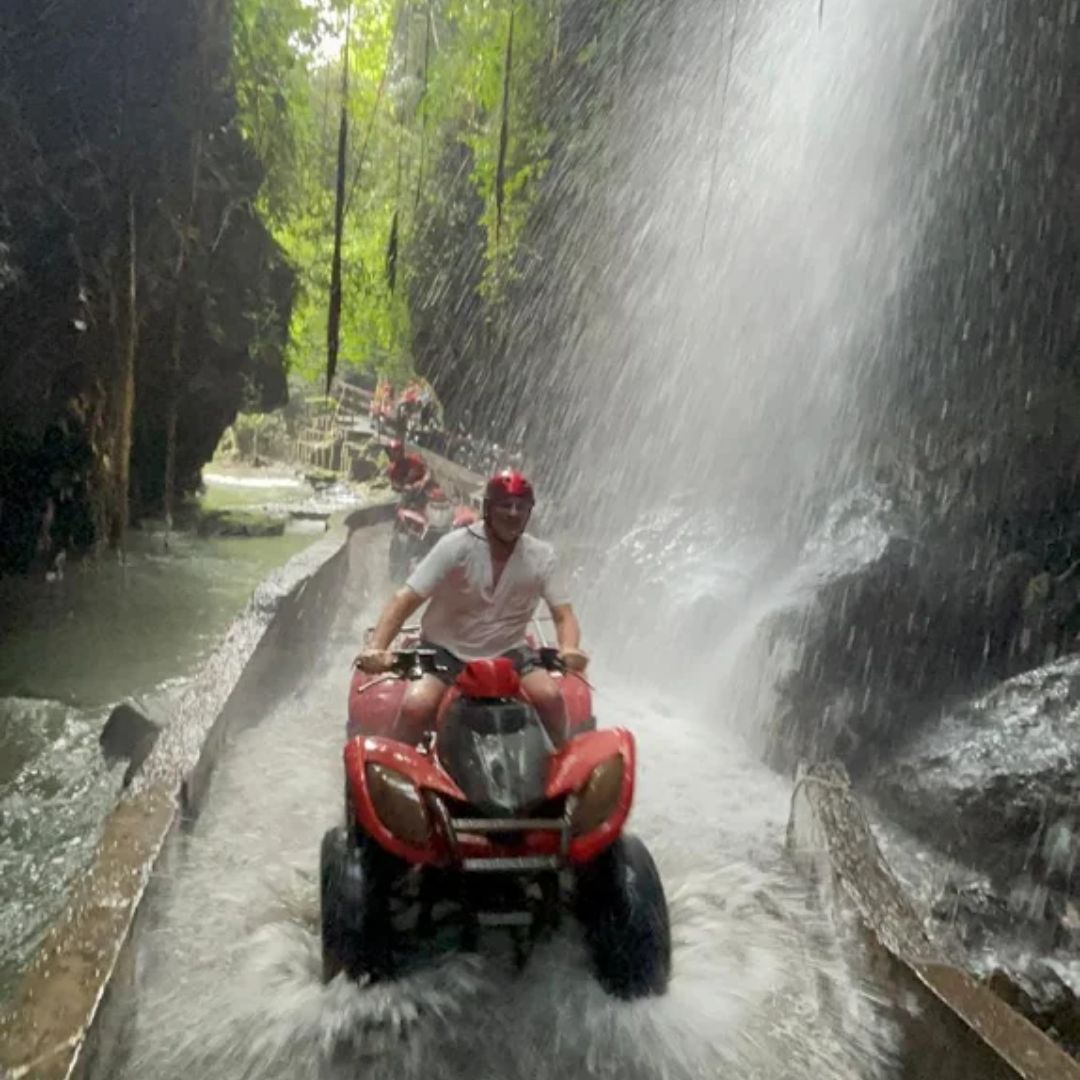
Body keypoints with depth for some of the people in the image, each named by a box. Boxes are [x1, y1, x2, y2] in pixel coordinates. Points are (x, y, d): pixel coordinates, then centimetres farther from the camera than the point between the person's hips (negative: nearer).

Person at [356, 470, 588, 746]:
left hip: (508, 651, 2)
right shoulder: (456, 546, -16)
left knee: (551, 697, -22)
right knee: (415, 707, -27)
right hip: (445, 650, -2)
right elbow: (404, 600, -21)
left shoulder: (542, 556, -8)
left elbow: (563, 614, -8)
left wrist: (569, 649, -32)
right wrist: (375, 648, -37)